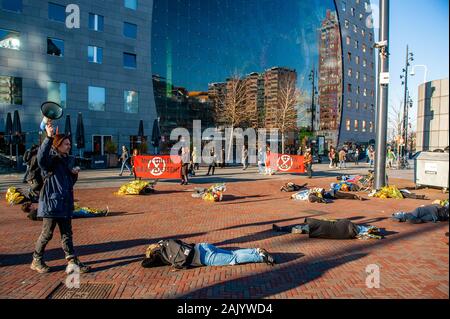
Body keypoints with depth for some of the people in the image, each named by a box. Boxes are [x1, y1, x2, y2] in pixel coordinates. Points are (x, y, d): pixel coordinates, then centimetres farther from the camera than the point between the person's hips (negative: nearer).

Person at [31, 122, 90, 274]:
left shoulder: (66, 160, 14)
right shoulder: (51, 159, -10)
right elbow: (41, 157, -36)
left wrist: (75, 173, 1)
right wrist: (49, 137, -44)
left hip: (65, 203, 8)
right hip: (51, 203, -8)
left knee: (67, 234, 9)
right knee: (47, 234, 5)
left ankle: (72, 261, 13)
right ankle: (37, 261, 24)